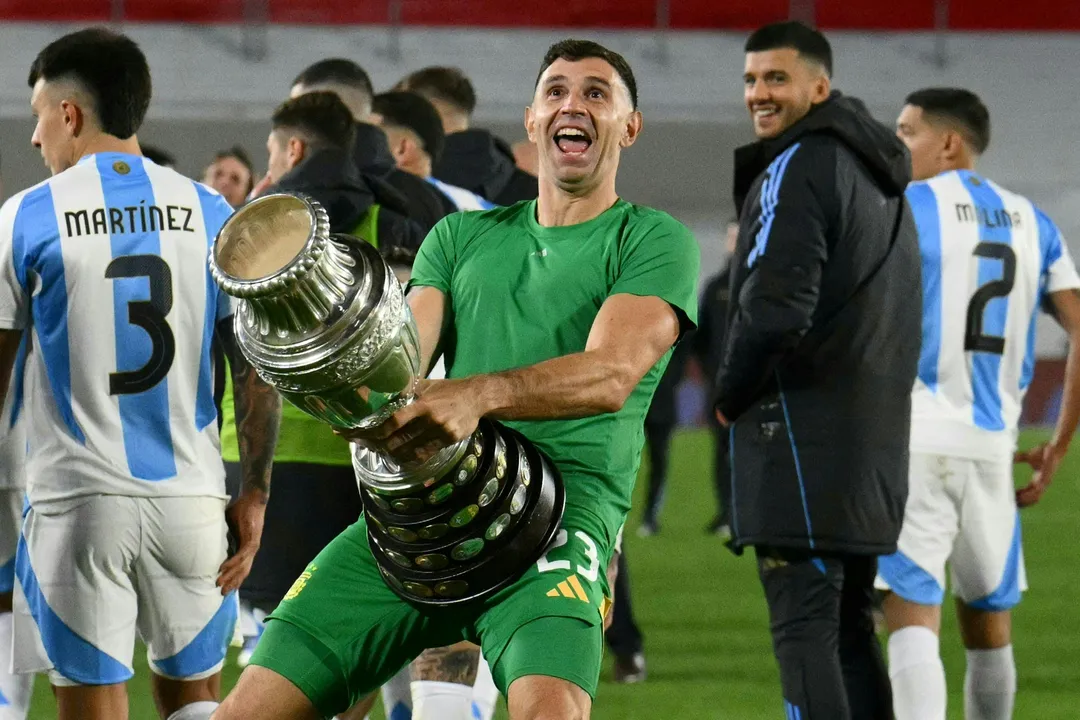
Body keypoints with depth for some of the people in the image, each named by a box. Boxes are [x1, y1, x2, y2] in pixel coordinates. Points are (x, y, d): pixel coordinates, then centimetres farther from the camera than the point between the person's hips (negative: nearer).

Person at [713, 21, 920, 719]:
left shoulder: (797, 166, -11)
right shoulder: (880, 177, 18)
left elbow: (775, 307, -20)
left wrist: (730, 396, -5)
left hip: (805, 430, -9)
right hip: (875, 440, 9)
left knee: (804, 625, -11)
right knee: (848, 626, 12)